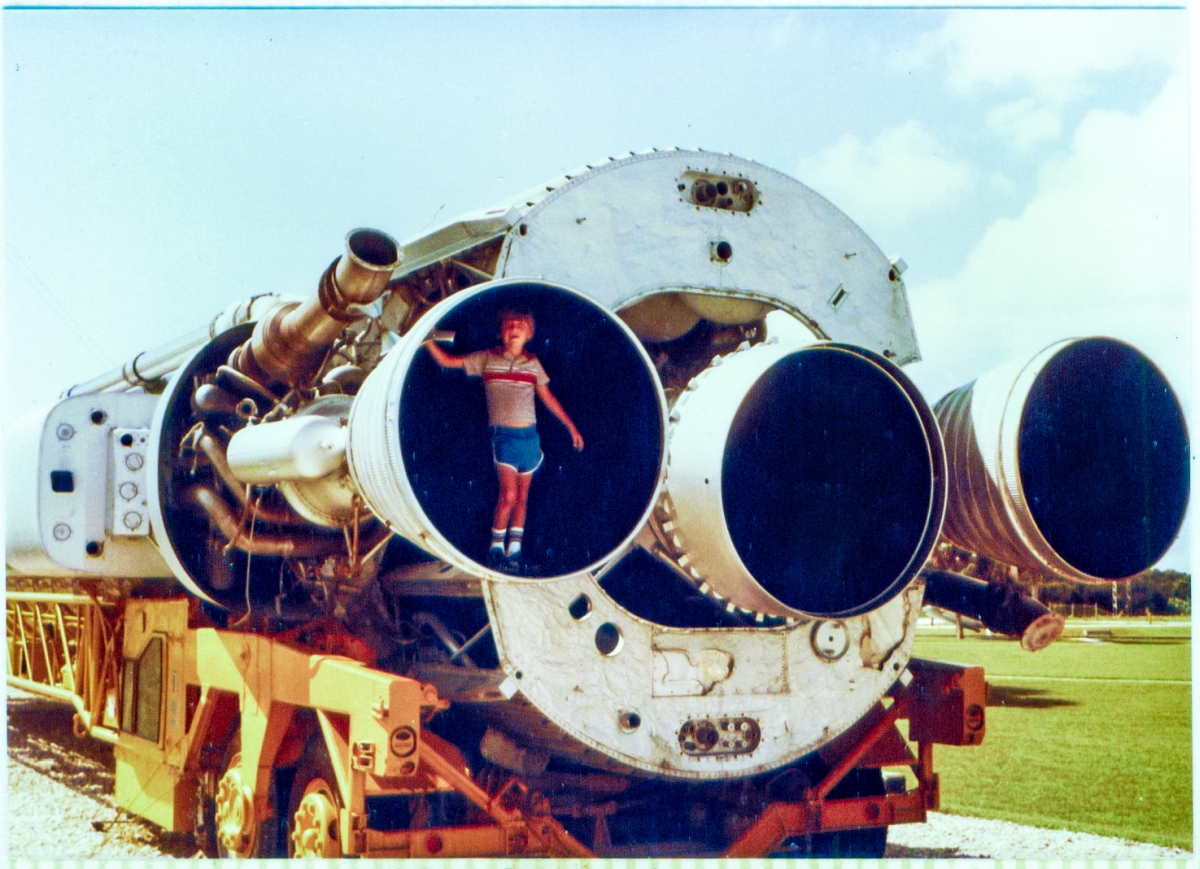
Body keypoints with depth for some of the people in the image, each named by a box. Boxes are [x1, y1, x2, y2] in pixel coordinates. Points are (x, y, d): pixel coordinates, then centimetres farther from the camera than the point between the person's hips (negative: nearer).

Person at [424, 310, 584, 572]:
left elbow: (547, 397, 17)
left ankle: (514, 551, 14)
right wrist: (429, 340, -12)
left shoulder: (532, 363, 10)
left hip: (530, 435, 4)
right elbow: (446, 361, 3)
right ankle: (496, 548, 0)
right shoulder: (487, 358, 3)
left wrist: (571, 426, 16)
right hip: (504, 435, -3)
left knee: (522, 496, 6)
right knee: (508, 494, -15)